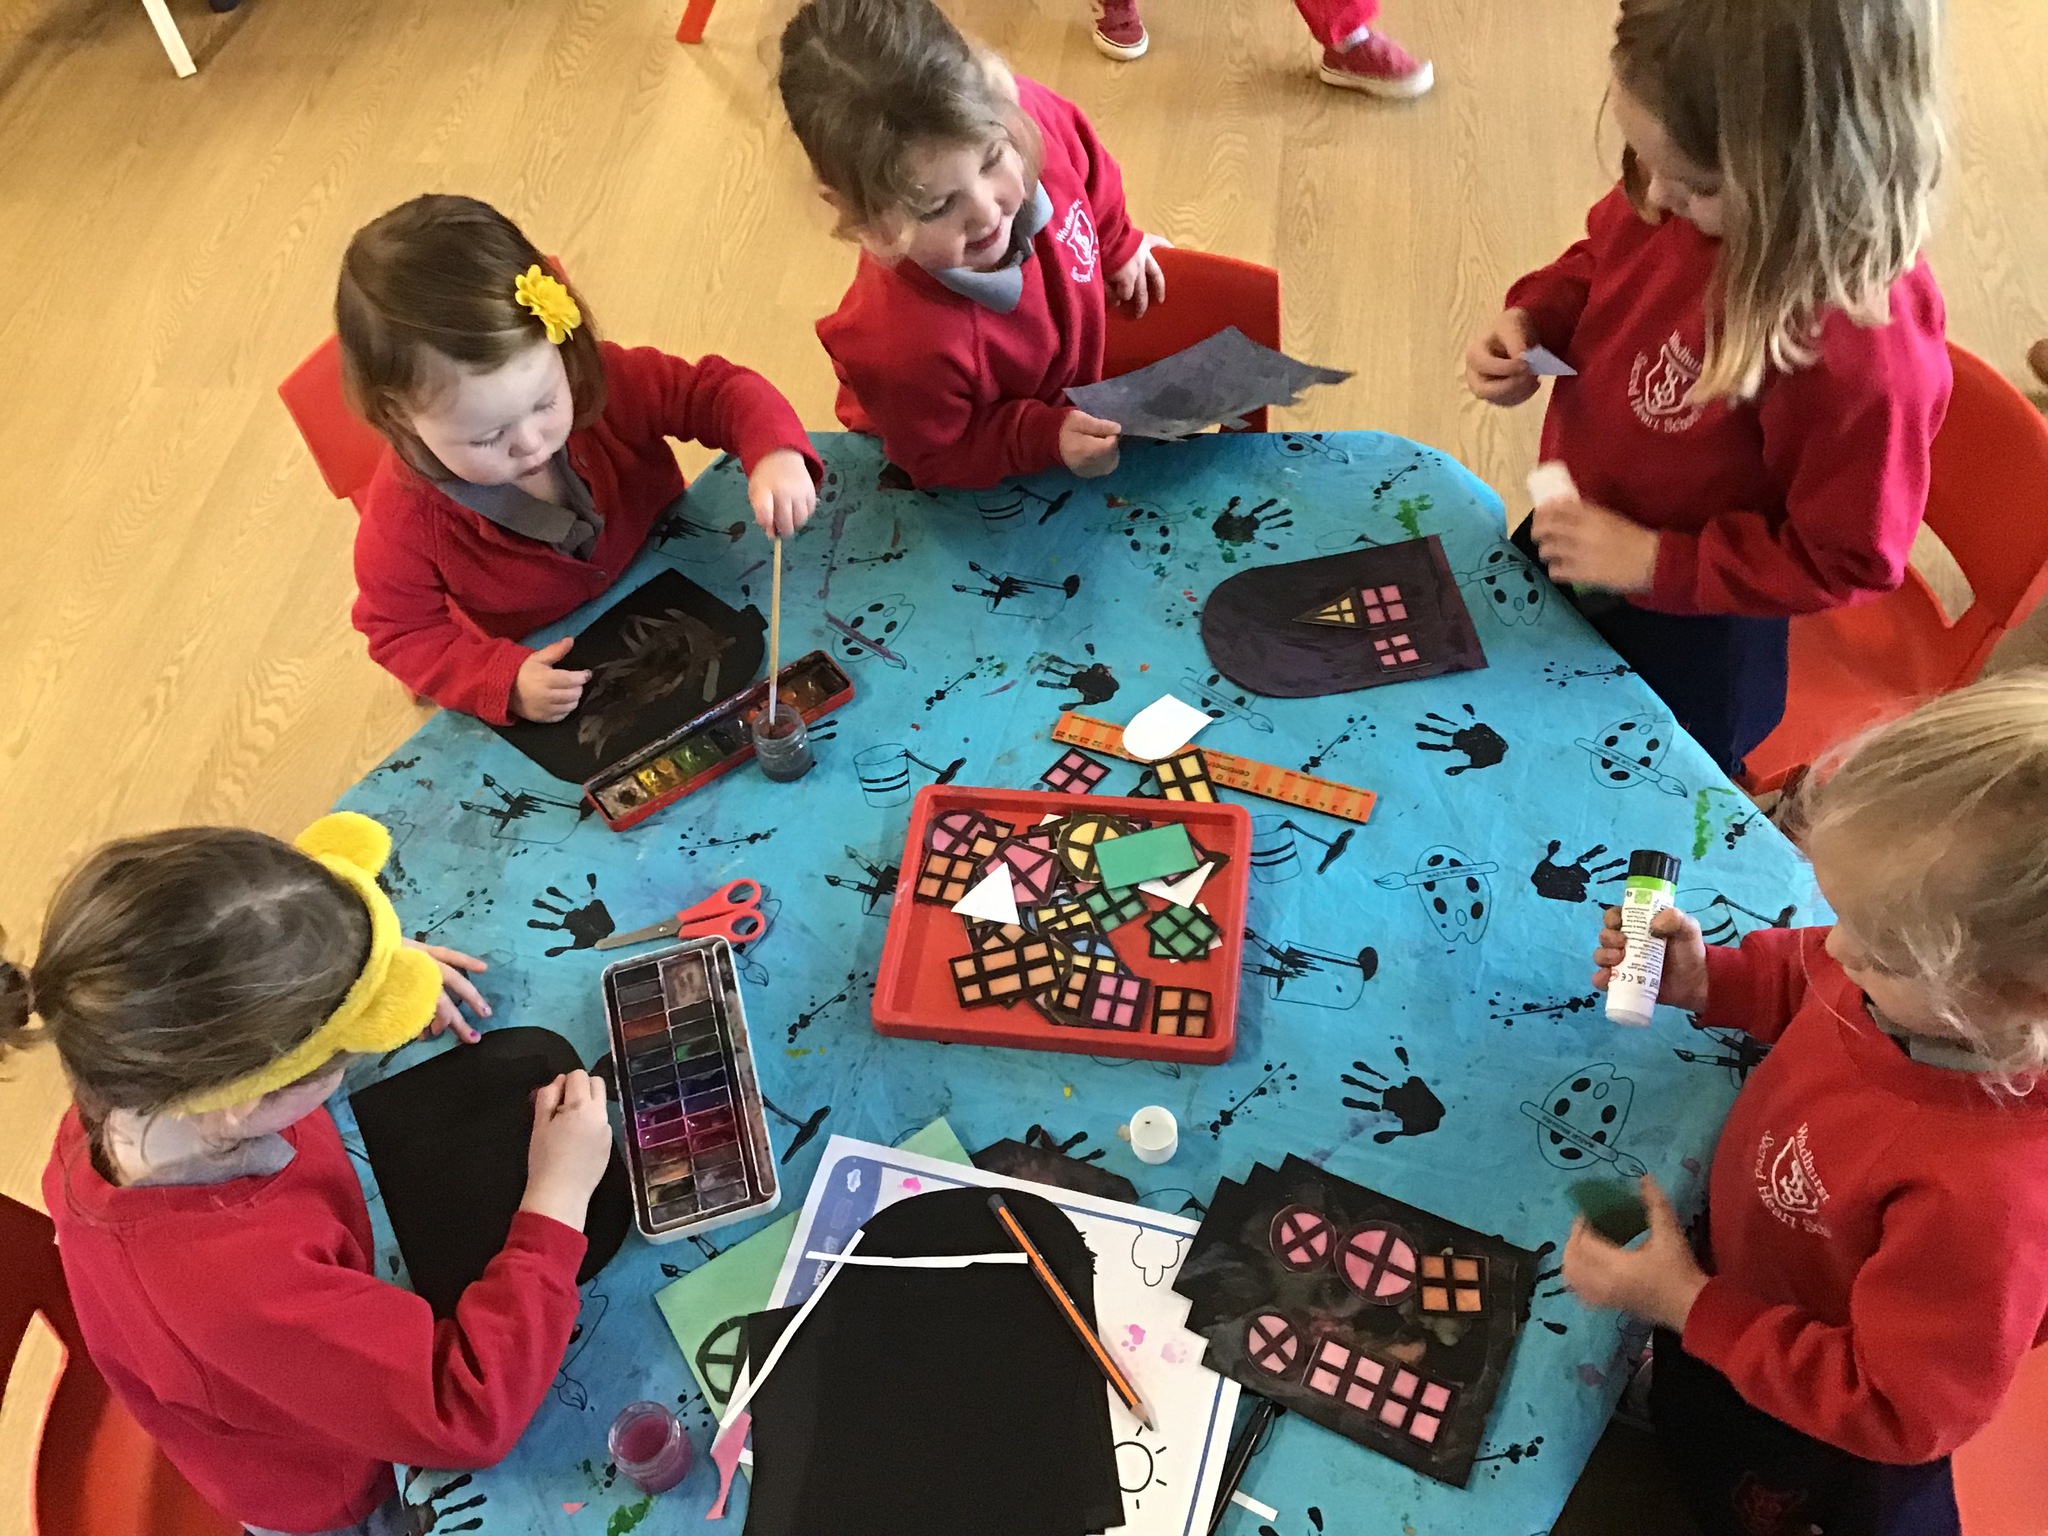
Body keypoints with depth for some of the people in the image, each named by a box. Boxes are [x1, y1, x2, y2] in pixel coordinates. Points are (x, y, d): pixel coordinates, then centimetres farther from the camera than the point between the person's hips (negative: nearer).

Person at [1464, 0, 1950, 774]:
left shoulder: (1867, 348, -39)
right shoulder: (1676, 197, -21)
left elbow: (1846, 558, -26)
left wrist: (1657, 561, -28)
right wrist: (1530, 322, -15)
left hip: (1690, 632, -6)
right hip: (1564, 537, 7)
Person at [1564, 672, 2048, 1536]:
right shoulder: (1930, 984, -28)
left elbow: (1895, 1411, -32)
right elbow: (1809, 976, -1)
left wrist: (1689, 1306, -31)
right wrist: (1704, 982, -17)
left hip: (1805, 1424, -5)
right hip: (1747, 1265, 5)